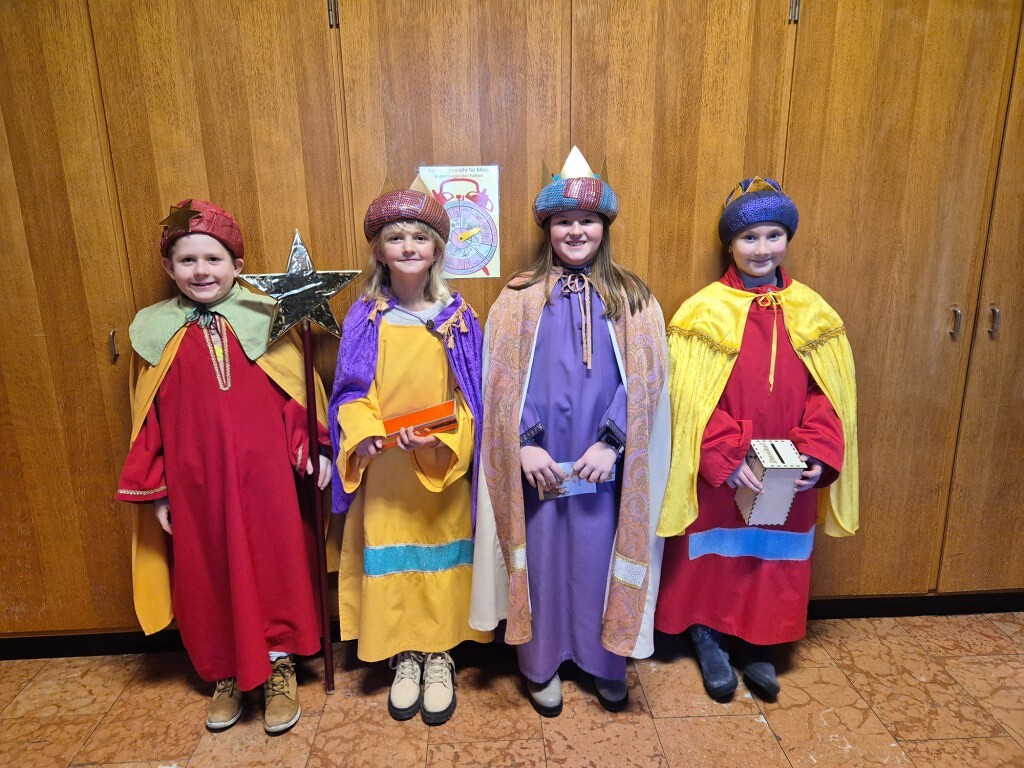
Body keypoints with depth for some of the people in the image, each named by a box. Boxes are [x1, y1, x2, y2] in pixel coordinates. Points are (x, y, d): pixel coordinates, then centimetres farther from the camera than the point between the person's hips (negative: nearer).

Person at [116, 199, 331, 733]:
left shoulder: (264, 318, -2)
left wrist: (314, 450, -7)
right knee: (206, 573, 14)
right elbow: (147, 417, 5)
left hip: (263, 470, -2)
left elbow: (299, 391, 0)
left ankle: (279, 667, 28)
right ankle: (225, 675, 34)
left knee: (273, 564, 8)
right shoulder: (154, 329, 3)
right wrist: (153, 491, 5)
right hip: (193, 478, 2)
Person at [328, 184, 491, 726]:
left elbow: (470, 398, -3)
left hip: (443, 466, 0)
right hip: (383, 468, 1)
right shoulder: (365, 318, -1)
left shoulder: (457, 317, -3)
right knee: (392, 558, 10)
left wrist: (440, 441, -20)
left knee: (441, 556, 10)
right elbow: (351, 393, 0)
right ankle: (406, 656, 31)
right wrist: (363, 433, -20)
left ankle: (439, 654, 31)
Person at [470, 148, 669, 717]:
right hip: (537, 461, 0)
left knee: (601, 558, 10)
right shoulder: (519, 297, 3)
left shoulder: (633, 299, 4)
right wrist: (524, 445, -11)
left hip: (604, 461, 0)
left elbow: (644, 380, -3)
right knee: (540, 558, 10)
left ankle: (607, 665, 32)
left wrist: (610, 442, -13)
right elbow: (503, 381, -2)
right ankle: (541, 665, 31)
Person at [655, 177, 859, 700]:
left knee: (774, 561, 16)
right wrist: (727, 460, -20)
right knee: (714, 556, 12)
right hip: (717, 473, -3)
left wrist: (817, 455, -12)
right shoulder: (703, 313, -9)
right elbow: (693, 401, -12)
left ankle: (758, 647, 37)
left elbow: (829, 396, 2)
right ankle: (709, 642, 34)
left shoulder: (814, 314, 1)